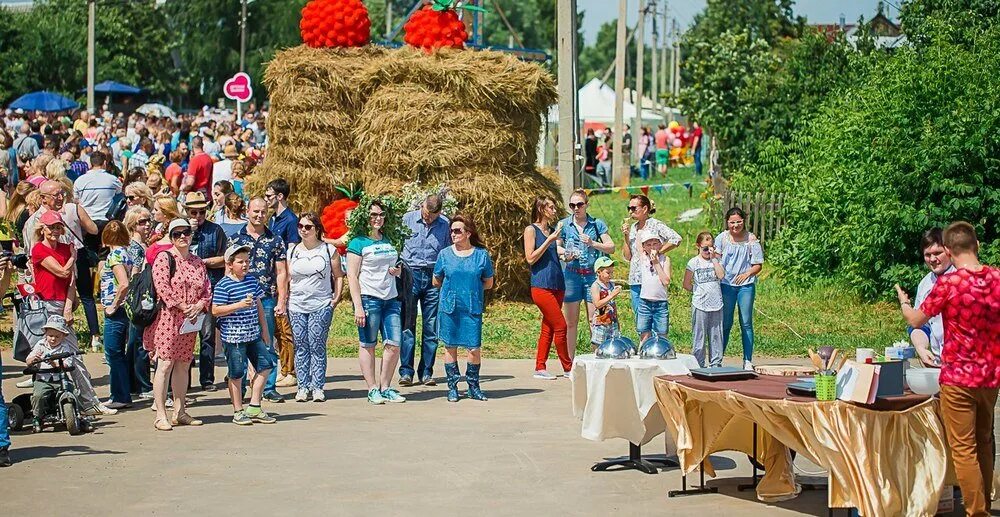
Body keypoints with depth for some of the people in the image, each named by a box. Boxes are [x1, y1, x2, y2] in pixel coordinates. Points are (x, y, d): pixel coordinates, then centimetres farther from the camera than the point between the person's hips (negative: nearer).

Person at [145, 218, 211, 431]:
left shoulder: (198, 262, 15)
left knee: (183, 365, 11)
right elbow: (162, 287, -14)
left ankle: (179, 412, 17)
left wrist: (200, 305, -6)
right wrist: (183, 307, -15)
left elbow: (207, 289, 15)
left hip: (190, 321, 7)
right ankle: (161, 415, -7)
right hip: (168, 317, -6)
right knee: (165, 364, -8)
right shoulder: (164, 258, -4)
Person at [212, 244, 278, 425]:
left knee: (266, 365, 5)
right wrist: (239, 305, -24)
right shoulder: (223, 285, -11)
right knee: (236, 374, 2)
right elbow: (215, 310, -14)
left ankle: (254, 407, 15)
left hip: (254, 335, 7)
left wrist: (264, 330, 16)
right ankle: (238, 412, 15)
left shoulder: (252, 281, 9)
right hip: (233, 337, -7)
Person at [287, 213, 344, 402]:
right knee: (301, 347, 2)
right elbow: (286, 278, 14)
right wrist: (283, 300, 5)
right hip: (296, 306, 2)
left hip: (322, 306, -2)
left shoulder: (329, 250, 4)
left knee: (317, 347, -5)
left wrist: (337, 296, 0)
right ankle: (303, 387, 7)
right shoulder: (293, 251, 10)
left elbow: (338, 276, 9)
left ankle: (318, 387, 0)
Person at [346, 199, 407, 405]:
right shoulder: (358, 243, -2)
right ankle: (372, 390, 6)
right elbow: (352, 276, -7)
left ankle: (385, 387, 11)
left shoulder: (388, 242, 17)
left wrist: (397, 270, 5)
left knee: (394, 344, 0)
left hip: (390, 299, 6)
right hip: (368, 298, -6)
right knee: (368, 345, 0)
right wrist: (358, 307, -15)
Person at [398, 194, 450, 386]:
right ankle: (406, 371, -2)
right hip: (410, 275, -1)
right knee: (407, 325, -5)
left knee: (431, 327, 2)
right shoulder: (408, 219, 2)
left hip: (434, 277, 1)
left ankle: (426, 372, 9)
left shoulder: (445, 224, 5)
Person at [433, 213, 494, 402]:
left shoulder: (481, 255, 2)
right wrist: (451, 289, 8)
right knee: (450, 346, 5)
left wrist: (471, 289, 3)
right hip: (449, 307, 1)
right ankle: (452, 387, 16)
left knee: (474, 348, -4)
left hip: (473, 308, -1)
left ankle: (473, 387, 13)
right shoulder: (445, 254, 4)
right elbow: (436, 282, 13)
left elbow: (488, 283, 9)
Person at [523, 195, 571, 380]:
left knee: (548, 328, 7)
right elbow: (530, 258, -11)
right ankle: (567, 367, 1)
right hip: (541, 286, -7)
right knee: (560, 326, -8)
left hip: (557, 285, 7)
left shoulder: (553, 230, 16)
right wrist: (549, 241, -13)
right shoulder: (531, 230, -4)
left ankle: (540, 368, 12)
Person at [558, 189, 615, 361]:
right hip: (571, 274, 0)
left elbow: (611, 248, 3)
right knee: (570, 322, 1)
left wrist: (593, 243, -12)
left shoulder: (597, 224, 5)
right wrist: (565, 255, -10)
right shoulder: (564, 225, 6)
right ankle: (569, 361, 5)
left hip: (592, 275, 0)